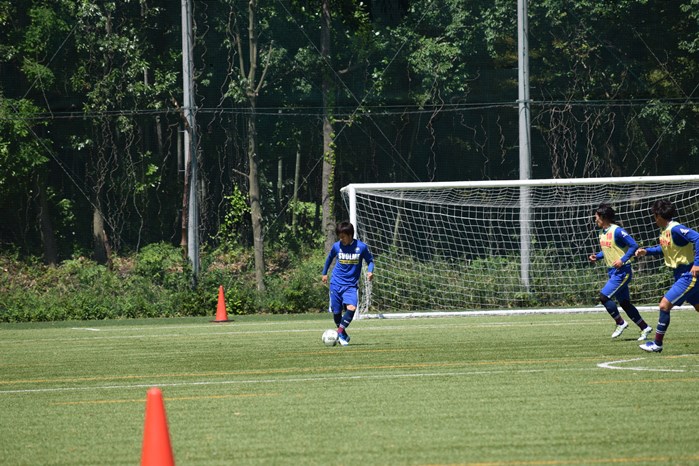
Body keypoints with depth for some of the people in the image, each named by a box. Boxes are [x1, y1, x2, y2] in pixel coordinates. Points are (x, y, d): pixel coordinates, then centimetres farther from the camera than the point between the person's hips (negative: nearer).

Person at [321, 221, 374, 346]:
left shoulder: (361, 247, -7)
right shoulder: (336, 246, -1)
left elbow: (370, 260, 7)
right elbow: (329, 258, 20)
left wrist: (370, 271, -12)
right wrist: (324, 273, 25)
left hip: (351, 285, -2)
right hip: (336, 284, 2)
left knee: (351, 308, -24)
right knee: (336, 312, 4)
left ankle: (340, 332, -13)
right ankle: (343, 335, 25)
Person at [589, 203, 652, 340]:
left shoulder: (617, 231, -16)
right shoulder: (602, 233, 10)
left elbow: (634, 246, -17)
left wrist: (622, 260, -25)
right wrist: (597, 257, 6)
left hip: (622, 271, -9)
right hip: (612, 272, 9)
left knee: (604, 296, -16)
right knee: (624, 303, 10)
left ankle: (620, 323, -1)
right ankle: (645, 328, 17)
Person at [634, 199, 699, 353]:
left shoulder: (676, 229, -22)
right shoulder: (664, 230, 7)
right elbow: (664, 248, 26)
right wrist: (647, 251, 14)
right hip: (681, 275, 10)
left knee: (664, 305, -10)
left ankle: (657, 344, -3)